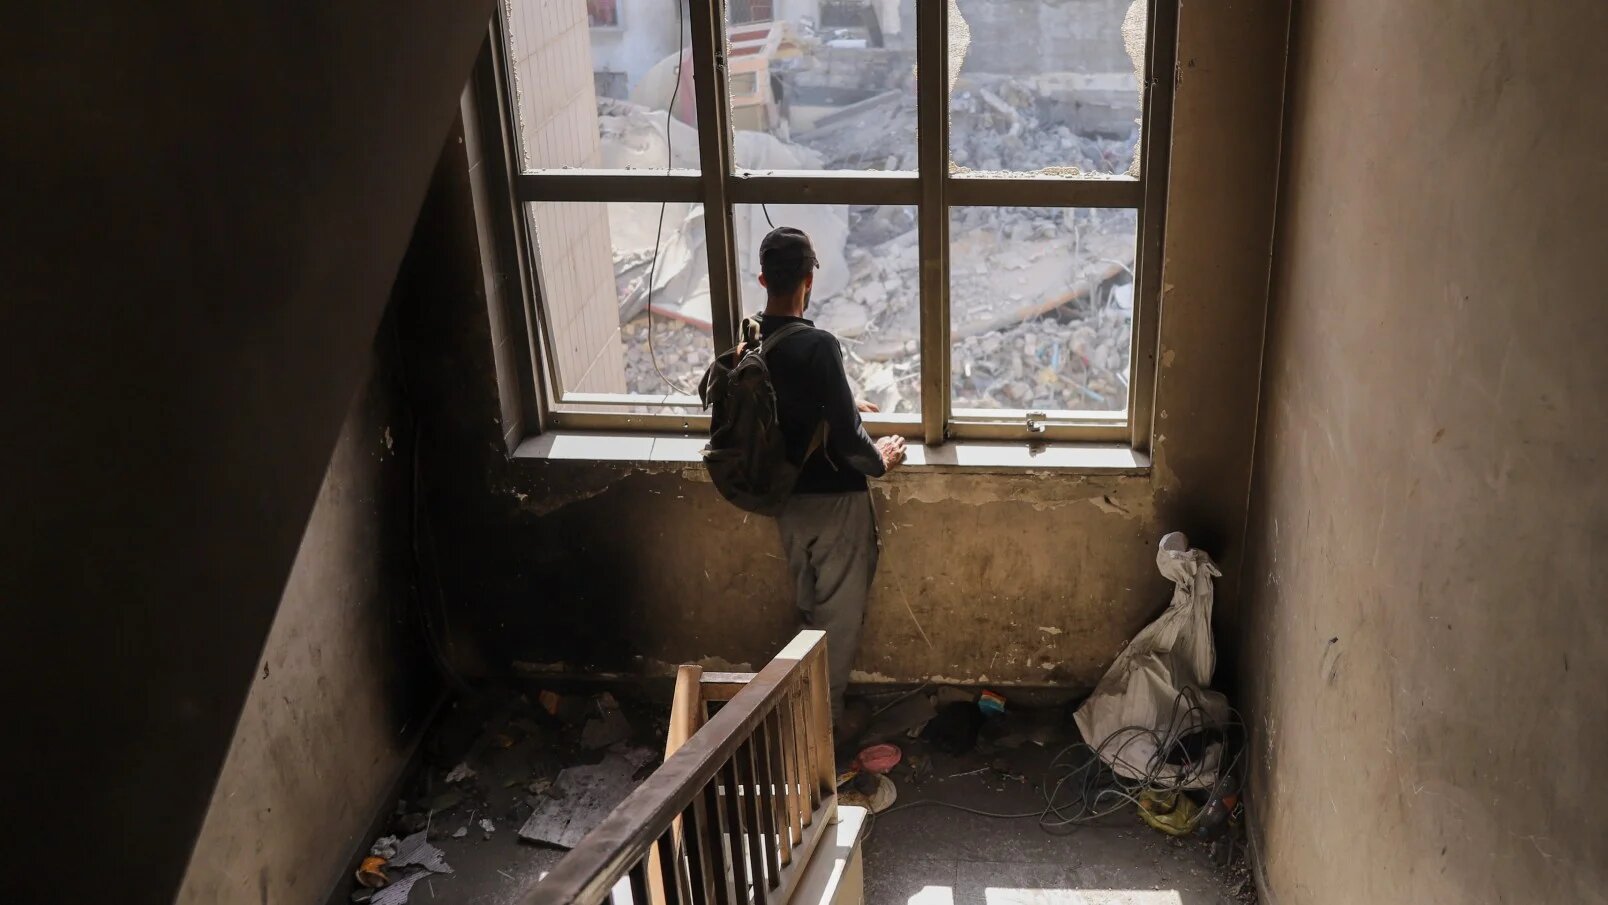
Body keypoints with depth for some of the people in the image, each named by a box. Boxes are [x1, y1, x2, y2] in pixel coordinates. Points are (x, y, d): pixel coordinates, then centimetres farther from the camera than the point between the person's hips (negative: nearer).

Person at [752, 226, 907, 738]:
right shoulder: (818, 346, -25)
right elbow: (846, 437, -24)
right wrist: (881, 461, -5)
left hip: (787, 498, 7)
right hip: (834, 498, -7)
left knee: (809, 605, 23)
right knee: (841, 611, 10)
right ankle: (827, 712, 20)